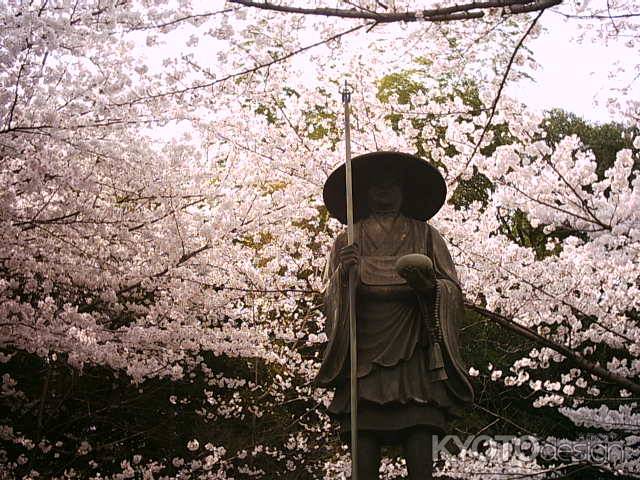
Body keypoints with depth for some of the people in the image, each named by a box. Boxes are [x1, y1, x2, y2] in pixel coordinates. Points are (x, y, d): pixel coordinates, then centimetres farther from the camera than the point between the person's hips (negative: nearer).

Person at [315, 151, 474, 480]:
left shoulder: (424, 235, 17)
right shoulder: (347, 242, 19)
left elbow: (453, 292, 10)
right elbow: (329, 302, 12)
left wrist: (428, 285, -12)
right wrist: (342, 274, -9)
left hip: (415, 360, 0)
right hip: (362, 362, 1)